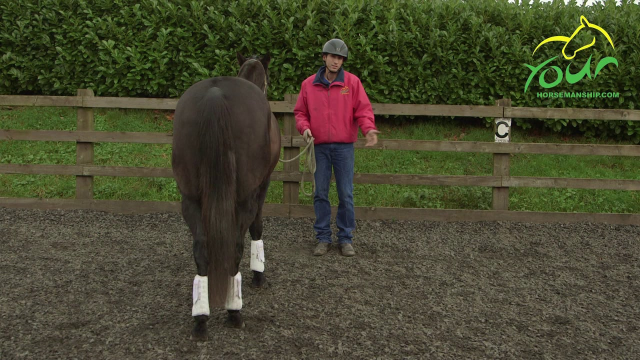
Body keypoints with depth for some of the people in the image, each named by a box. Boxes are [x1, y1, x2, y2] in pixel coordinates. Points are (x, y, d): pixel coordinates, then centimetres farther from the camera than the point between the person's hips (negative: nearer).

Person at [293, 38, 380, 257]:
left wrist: (369, 129, -21)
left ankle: (346, 238, 11)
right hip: (320, 147, 2)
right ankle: (323, 237, 15)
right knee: (320, 193, 6)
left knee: (346, 194, 1)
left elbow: (363, 109, -3)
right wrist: (305, 128, -10)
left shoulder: (352, 82, 0)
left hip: (344, 146, -2)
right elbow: (300, 112, 10)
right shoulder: (309, 84, 5)